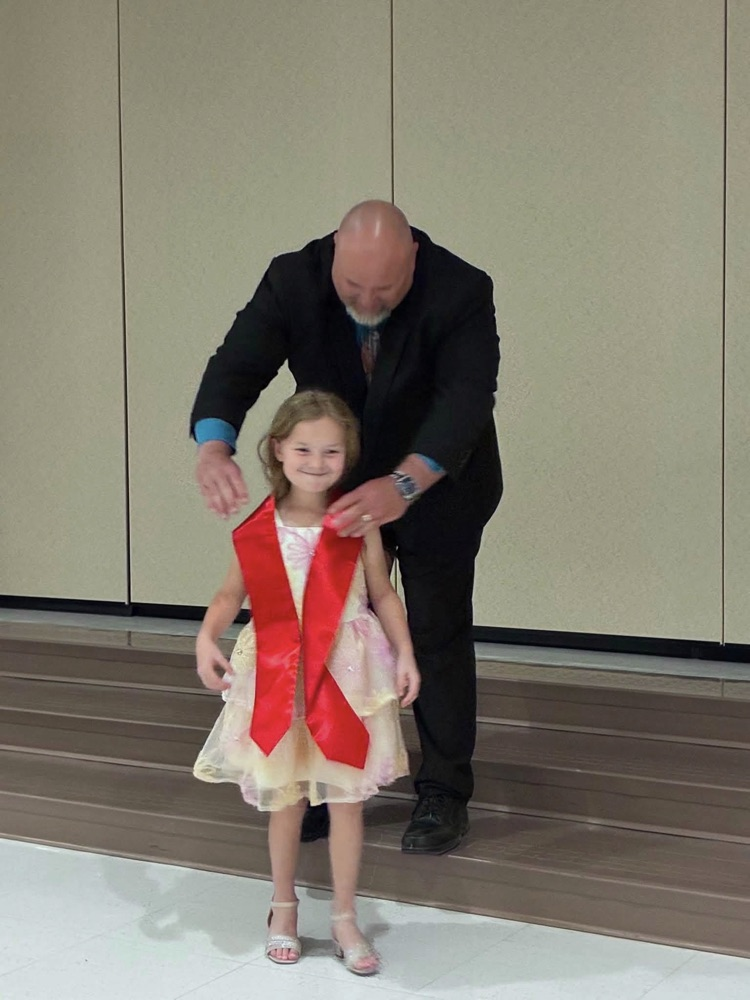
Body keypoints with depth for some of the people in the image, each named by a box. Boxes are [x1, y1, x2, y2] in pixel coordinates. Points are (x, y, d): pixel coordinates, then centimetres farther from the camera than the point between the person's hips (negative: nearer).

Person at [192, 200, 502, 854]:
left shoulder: (461, 292, -29)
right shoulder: (294, 280, -22)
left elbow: (466, 397, -38)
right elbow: (238, 366, -28)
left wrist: (404, 485, -55)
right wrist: (214, 447, -50)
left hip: (438, 483, -3)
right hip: (337, 484, 3)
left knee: (438, 632, 4)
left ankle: (444, 792, 16)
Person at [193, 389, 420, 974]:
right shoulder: (259, 530, -4)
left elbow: (383, 595, 1)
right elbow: (232, 594, 4)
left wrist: (404, 653, -9)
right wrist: (207, 639, -13)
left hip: (347, 673, -1)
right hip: (277, 676, 1)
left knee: (346, 799, 7)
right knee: (284, 798, 13)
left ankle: (345, 919, 23)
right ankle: (284, 909, 33)